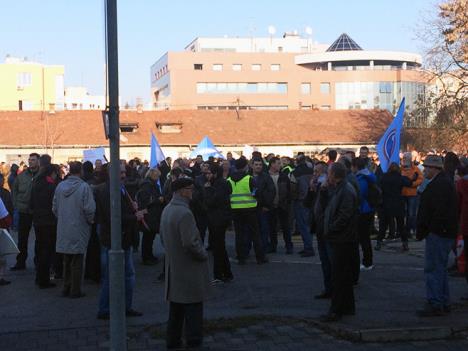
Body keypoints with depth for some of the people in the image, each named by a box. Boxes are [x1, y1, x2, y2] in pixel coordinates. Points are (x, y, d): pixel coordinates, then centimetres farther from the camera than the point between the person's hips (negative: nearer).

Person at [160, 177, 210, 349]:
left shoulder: (167, 210, 6)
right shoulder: (184, 213, -23)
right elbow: (190, 243, -25)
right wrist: (203, 254, -9)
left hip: (174, 267, 9)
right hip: (189, 269, -9)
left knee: (176, 306, 17)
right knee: (193, 308, 3)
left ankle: (173, 340, 24)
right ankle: (194, 341, 10)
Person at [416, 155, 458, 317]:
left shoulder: (437, 185, -18)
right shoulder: (446, 182, 16)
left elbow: (427, 212, -23)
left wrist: (420, 232, -15)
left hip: (437, 233, -11)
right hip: (447, 232, 11)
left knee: (433, 269, -6)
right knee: (440, 268, 17)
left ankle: (434, 304, -3)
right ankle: (444, 303, 23)